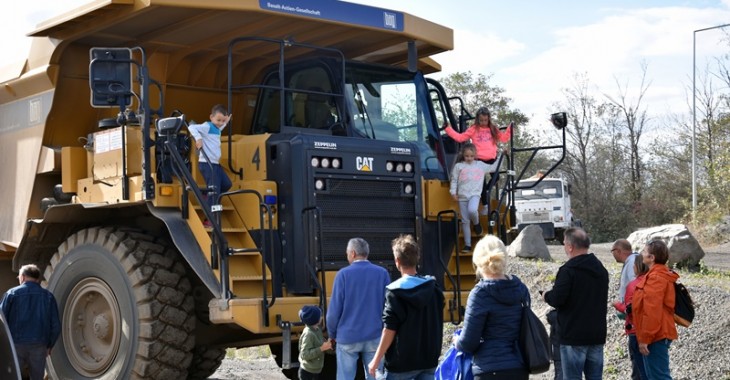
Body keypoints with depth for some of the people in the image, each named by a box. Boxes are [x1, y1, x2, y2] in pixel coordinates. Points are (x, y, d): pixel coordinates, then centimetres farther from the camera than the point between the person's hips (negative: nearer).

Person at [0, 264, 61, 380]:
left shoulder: (12, 293, 1)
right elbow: (56, 326, 2)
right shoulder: (48, 296, 6)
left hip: (16, 345, -2)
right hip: (39, 347, 2)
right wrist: (50, 345, 14)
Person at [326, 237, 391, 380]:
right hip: (374, 337, 2)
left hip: (348, 337, -2)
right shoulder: (382, 273, 1)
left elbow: (334, 309, -6)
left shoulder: (343, 274, -6)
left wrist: (332, 334, 8)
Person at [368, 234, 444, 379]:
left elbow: (389, 330, -15)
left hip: (401, 361, -5)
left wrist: (376, 360, -8)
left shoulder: (395, 292, -14)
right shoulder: (433, 288, 3)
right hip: (429, 358, 5)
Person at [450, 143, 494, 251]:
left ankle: (476, 223, 2)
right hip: (462, 196, 1)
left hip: (475, 194, -1)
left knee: (472, 210, -33)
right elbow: (454, 180, 8)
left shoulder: (480, 165, 11)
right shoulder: (458, 166, 7)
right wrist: (453, 192, -2)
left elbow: (493, 168, 19)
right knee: (465, 221, 1)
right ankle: (467, 244, 8)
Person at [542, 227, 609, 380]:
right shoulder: (600, 269, 12)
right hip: (597, 334, 7)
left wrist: (546, 296, 3)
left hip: (573, 335, -7)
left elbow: (557, 299, -20)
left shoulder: (568, 270, -14)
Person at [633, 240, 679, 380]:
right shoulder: (661, 275, 15)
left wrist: (645, 338, -19)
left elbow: (652, 311, -22)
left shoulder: (655, 278, -16)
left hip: (656, 336, -10)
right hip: (658, 335, 10)